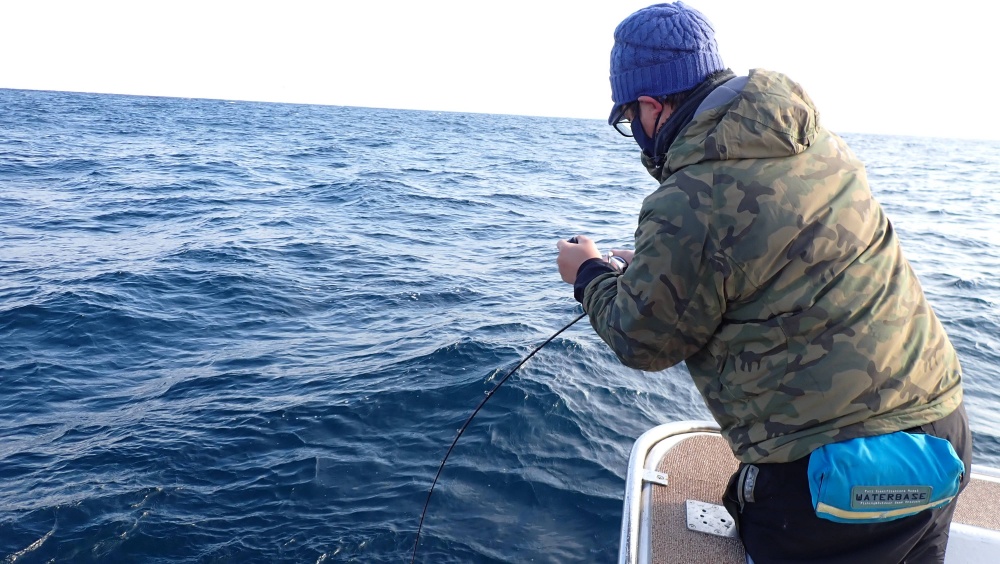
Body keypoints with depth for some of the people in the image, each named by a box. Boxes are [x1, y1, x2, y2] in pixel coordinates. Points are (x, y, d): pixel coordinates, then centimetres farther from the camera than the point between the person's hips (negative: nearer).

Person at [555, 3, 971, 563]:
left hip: (838, 472, -8)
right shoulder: (815, 141, 2)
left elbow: (642, 342, -7)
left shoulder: (687, 208, -23)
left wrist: (590, 274, 10)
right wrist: (651, 267, 21)